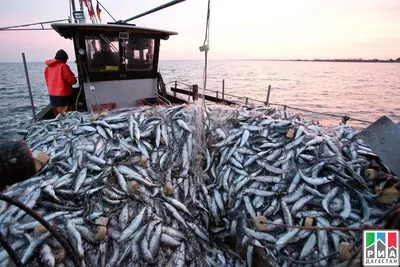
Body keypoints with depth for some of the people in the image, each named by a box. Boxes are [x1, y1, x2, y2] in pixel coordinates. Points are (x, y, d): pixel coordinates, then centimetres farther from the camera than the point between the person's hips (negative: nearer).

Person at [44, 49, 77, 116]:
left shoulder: (48, 67, 8)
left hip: (52, 95, 7)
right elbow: (72, 80, -13)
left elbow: (47, 81, 16)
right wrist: (74, 80, 8)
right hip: (63, 95, -7)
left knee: (58, 115, 15)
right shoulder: (63, 66, -14)